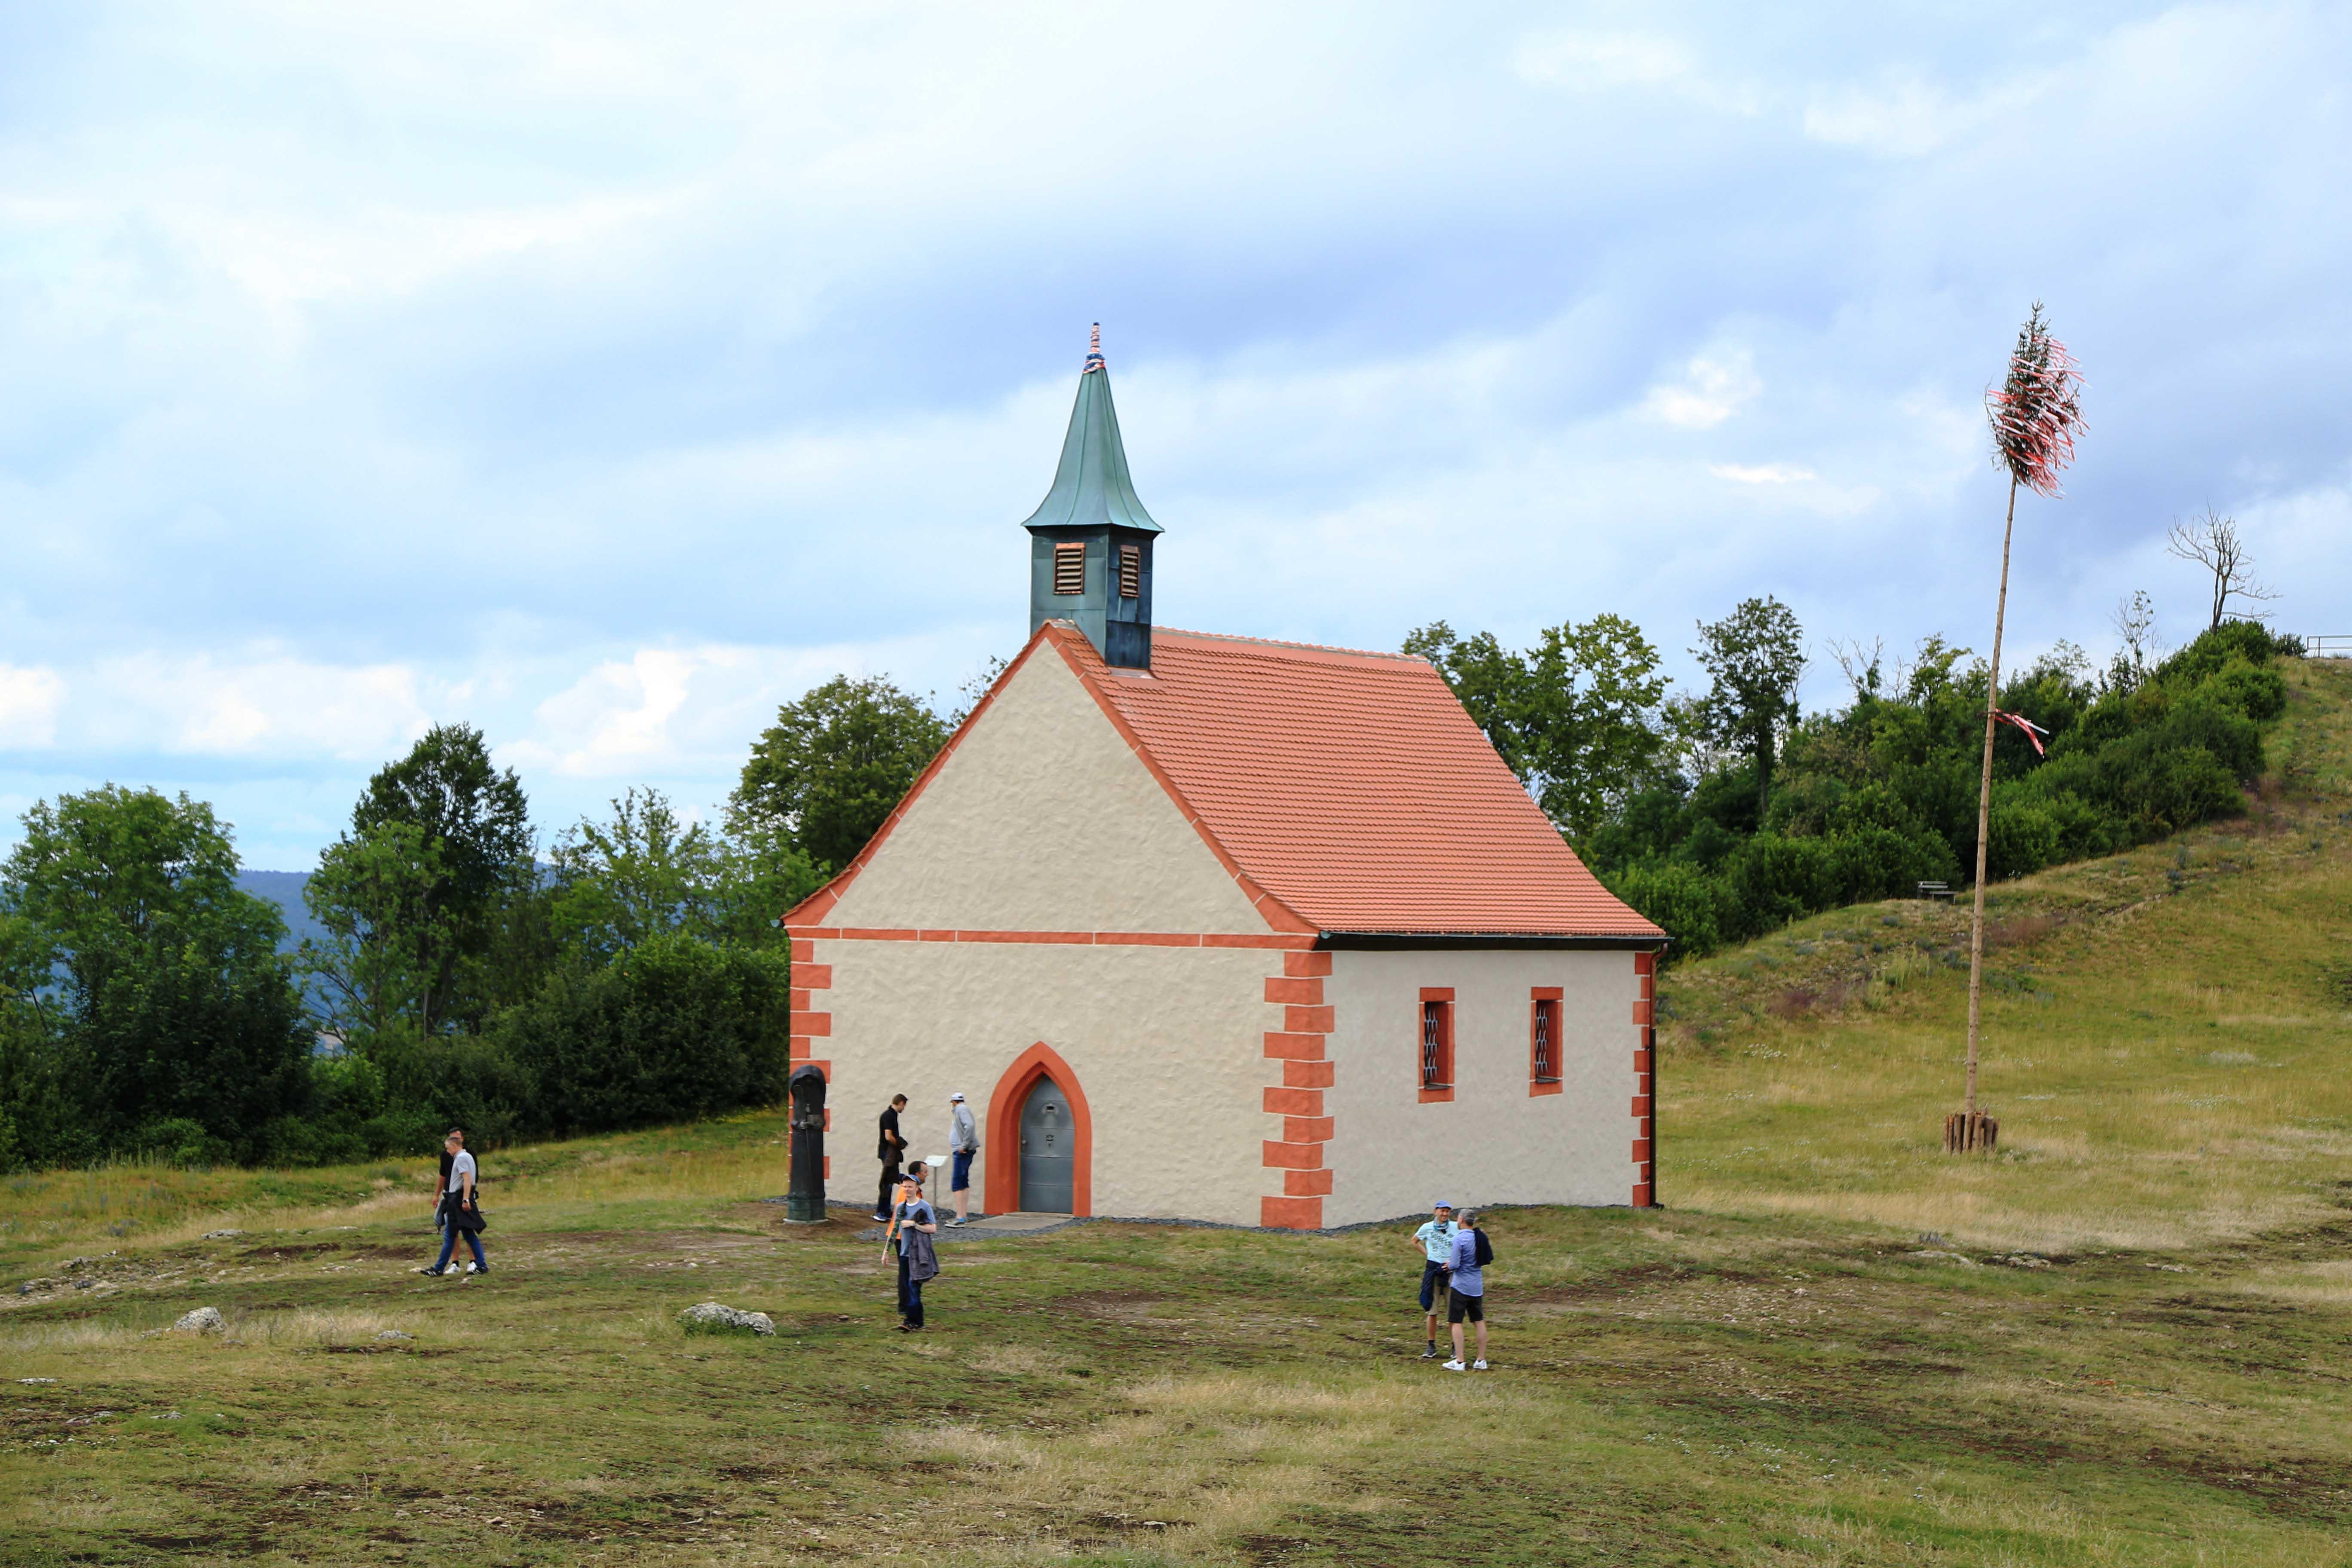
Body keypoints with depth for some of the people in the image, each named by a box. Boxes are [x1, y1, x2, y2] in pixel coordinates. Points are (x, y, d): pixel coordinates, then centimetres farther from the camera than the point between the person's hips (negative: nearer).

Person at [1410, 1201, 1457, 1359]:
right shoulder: (1427, 1228, 1)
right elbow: (1415, 1241, 19)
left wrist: (1454, 1261, -11)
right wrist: (1427, 1254, 7)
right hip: (1433, 1270, 1)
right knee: (1431, 1311, 3)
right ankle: (1431, 1346, 13)